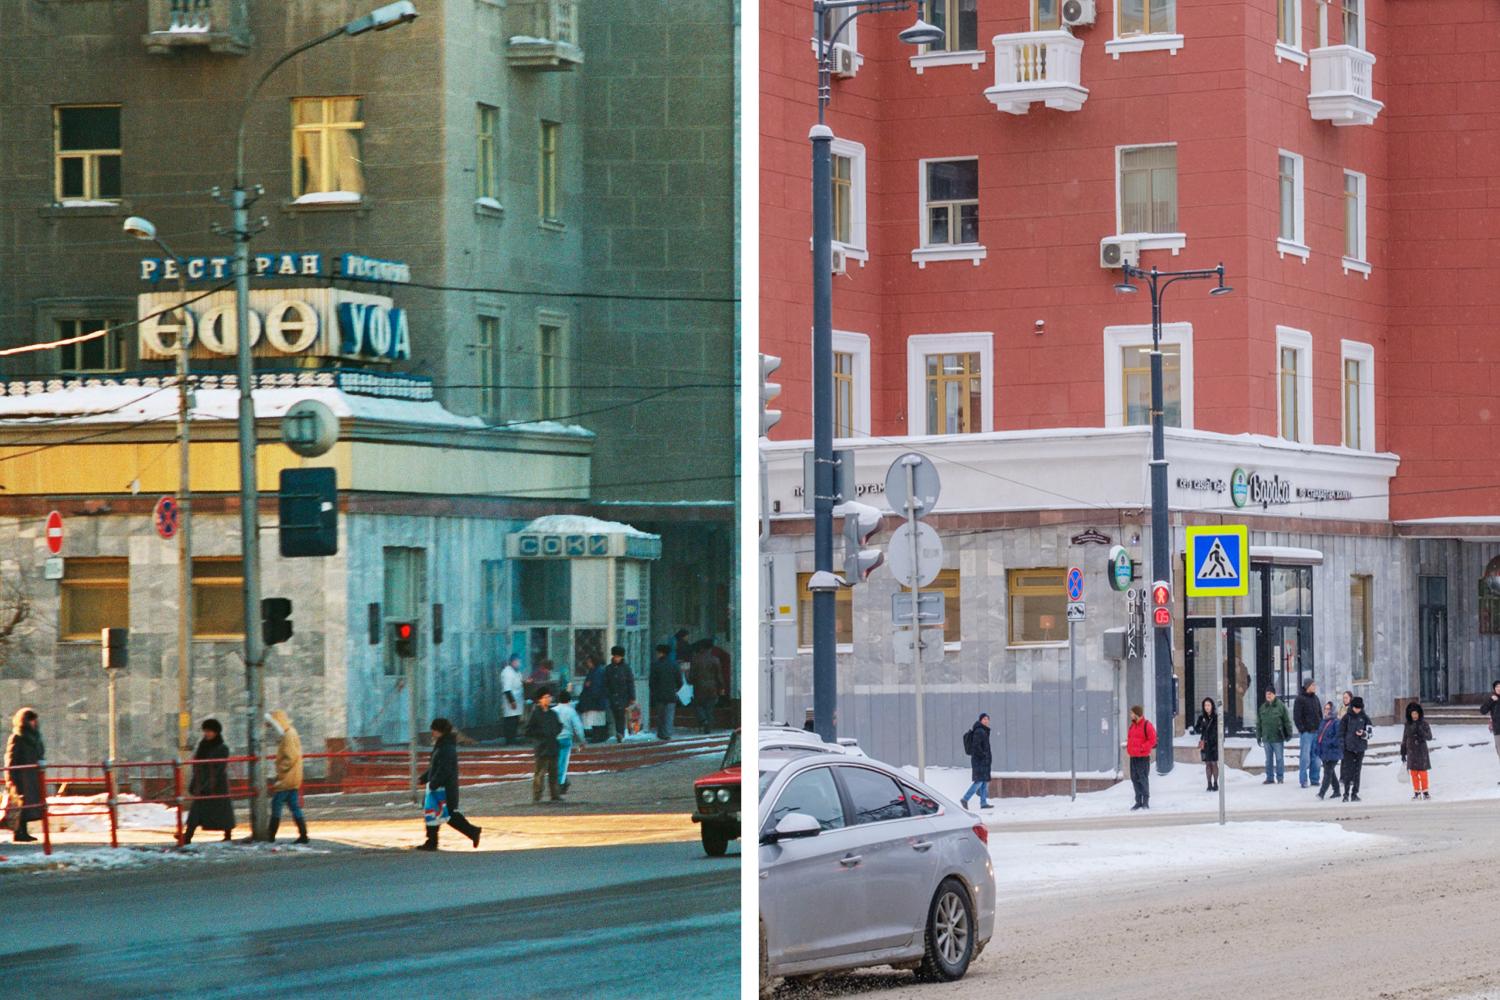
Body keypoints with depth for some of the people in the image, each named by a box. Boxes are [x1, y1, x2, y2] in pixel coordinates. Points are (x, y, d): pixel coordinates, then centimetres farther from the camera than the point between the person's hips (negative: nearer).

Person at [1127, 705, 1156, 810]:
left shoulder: (1147, 725, -10)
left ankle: (1146, 802, 1)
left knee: (1143, 779, -6)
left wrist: (1141, 748, -18)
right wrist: (1128, 747, 7)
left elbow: (1152, 740, -13)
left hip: (1143, 757, -8)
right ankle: (1138, 802, 15)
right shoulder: (1132, 725, 15)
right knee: (1134, 779, 8)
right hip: (1133, 757, 8)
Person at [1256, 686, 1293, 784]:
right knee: (1269, 759, 10)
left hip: (1278, 738, -4)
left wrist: (1289, 733, -5)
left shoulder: (1280, 705, -3)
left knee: (1279, 758, 2)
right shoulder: (1262, 708, 8)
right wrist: (1258, 736, 12)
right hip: (1266, 738, 4)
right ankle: (1270, 778, 16)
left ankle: (1280, 778, 9)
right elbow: (1259, 723, 14)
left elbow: (1287, 720, -2)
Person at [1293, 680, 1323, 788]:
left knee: (1316, 758, 7)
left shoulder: (1315, 698, 15)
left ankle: (1315, 779, 13)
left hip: (1316, 732, 6)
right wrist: (1302, 729, -14)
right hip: (1306, 733, -6)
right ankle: (1303, 781, -3)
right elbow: (1296, 716, -8)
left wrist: (1321, 728, 12)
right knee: (1305, 758, -7)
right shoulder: (1300, 699, -5)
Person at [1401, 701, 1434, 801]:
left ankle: (1425, 791, 6)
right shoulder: (1408, 725, 6)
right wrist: (1403, 753, 10)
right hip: (1411, 751, 3)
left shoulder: (1424, 723, -3)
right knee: (1413, 772, 3)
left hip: (1421, 750, -3)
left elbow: (1429, 737, -6)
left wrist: (1421, 733, -24)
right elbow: (1404, 739, 11)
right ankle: (1416, 792, 10)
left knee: (1422, 772, -4)